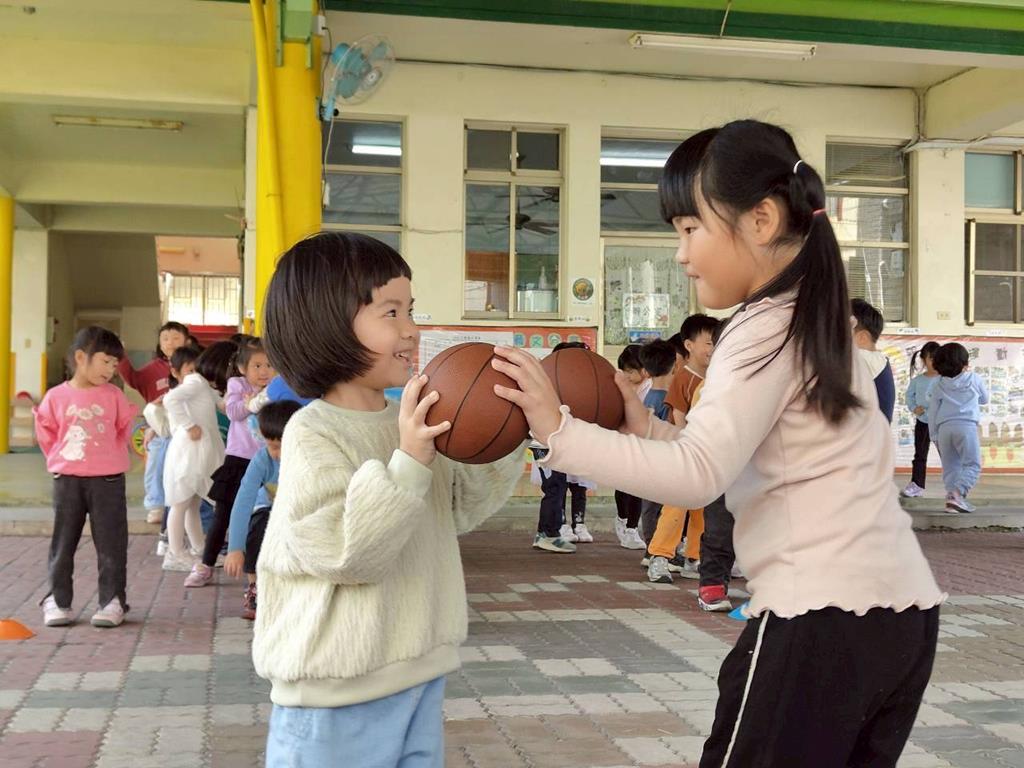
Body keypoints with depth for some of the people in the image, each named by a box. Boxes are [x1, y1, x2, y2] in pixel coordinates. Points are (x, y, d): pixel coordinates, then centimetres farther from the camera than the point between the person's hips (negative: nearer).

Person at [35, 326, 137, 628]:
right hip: (67, 480, 1)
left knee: (111, 544, 2)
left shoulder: (114, 396, -1)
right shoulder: (56, 396, -2)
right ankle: (57, 601, 18)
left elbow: (124, 430, 11)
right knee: (62, 543, 8)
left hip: (107, 479, 0)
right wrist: (59, 460, 8)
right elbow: (47, 434, 9)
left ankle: (112, 601, 9)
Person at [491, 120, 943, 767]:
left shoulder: (767, 331, -12)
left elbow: (697, 478, -23)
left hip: (822, 618, -9)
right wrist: (647, 429, 5)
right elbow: (738, 459, 14)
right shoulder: (817, 321, 15)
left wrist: (559, 432, -23)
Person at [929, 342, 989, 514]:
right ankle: (957, 493, -21)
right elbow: (984, 399, 24)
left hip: (944, 427, 3)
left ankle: (952, 498, 1)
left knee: (950, 467, 9)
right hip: (966, 425, -3)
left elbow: (932, 412, 10)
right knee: (972, 465, -1)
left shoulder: (939, 385, 12)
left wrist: (934, 436, 15)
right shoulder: (974, 379, 7)